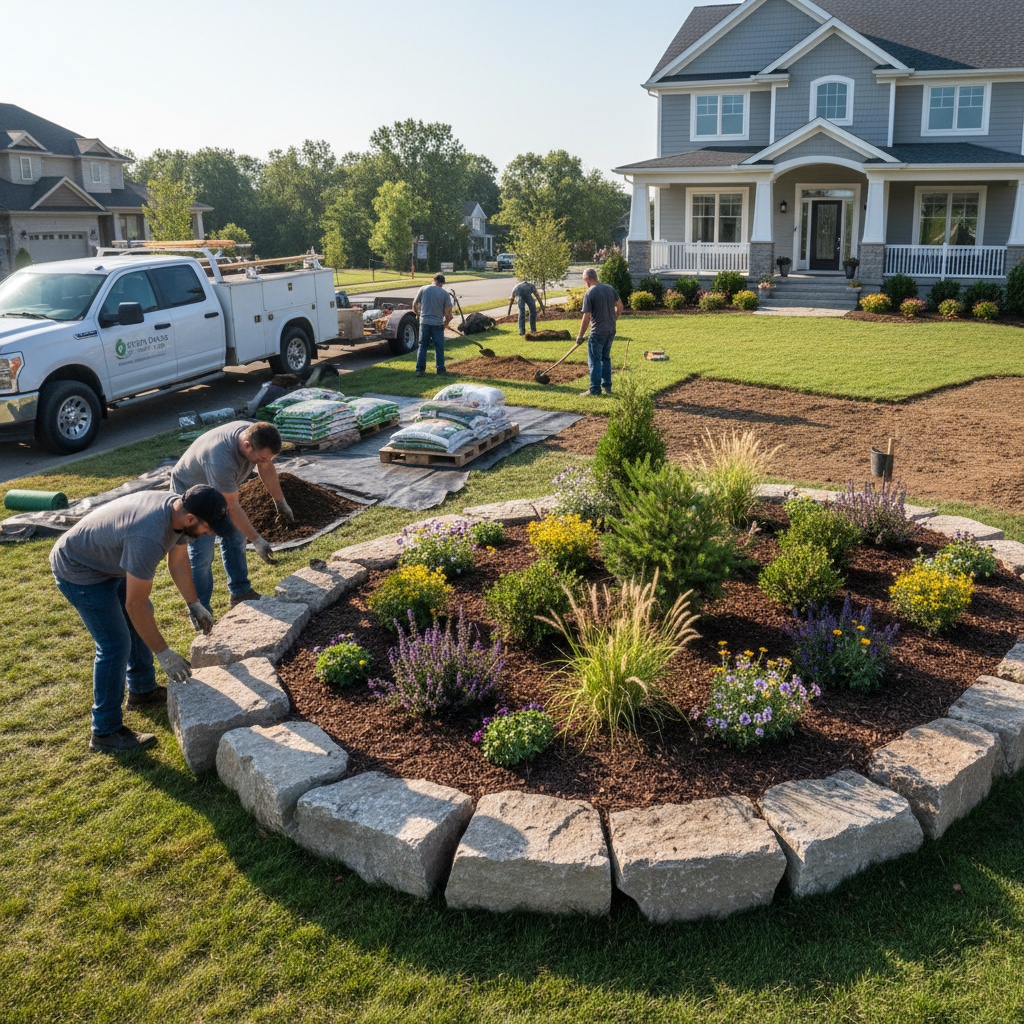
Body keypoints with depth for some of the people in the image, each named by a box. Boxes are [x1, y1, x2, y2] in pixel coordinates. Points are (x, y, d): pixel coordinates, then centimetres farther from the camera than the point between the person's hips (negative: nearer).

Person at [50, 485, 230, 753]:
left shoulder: (179, 510, -13)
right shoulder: (148, 538, -40)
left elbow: (178, 560, 6)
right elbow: (135, 604, -33)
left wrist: (194, 604, 12)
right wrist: (163, 653, -26)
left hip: (108, 561, 10)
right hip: (78, 571, -10)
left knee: (141, 621, 20)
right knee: (115, 645, -9)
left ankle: (142, 690, 38)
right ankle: (105, 732, 3)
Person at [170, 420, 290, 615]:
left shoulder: (255, 436, -22)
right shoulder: (221, 461, -44)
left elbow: (266, 468, -1)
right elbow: (233, 508, -33)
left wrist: (280, 502, 9)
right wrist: (257, 541, -27)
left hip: (220, 488, 8)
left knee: (235, 535, 13)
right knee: (201, 554, -9)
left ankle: (240, 592, 28)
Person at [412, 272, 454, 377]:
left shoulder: (423, 289, 3)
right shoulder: (445, 294, -1)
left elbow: (415, 305, 8)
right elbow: (448, 313, -4)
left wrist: (418, 314, 26)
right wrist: (446, 323, 13)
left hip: (424, 322, 2)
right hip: (437, 324, -2)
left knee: (422, 346, 9)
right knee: (439, 348, 6)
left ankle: (419, 370, 8)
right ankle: (440, 370, 8)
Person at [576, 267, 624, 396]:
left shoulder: (589, 293, -14)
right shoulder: (610, 288, 5)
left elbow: (586, 318, -15)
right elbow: (619, 306, 14)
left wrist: (580, 336, -7)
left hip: (598, 332, -7)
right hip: (611, 330, 7)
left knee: (594, 359, 1)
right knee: (606, 358, 17)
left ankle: (595, 389, 2)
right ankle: (607, 386, 20)